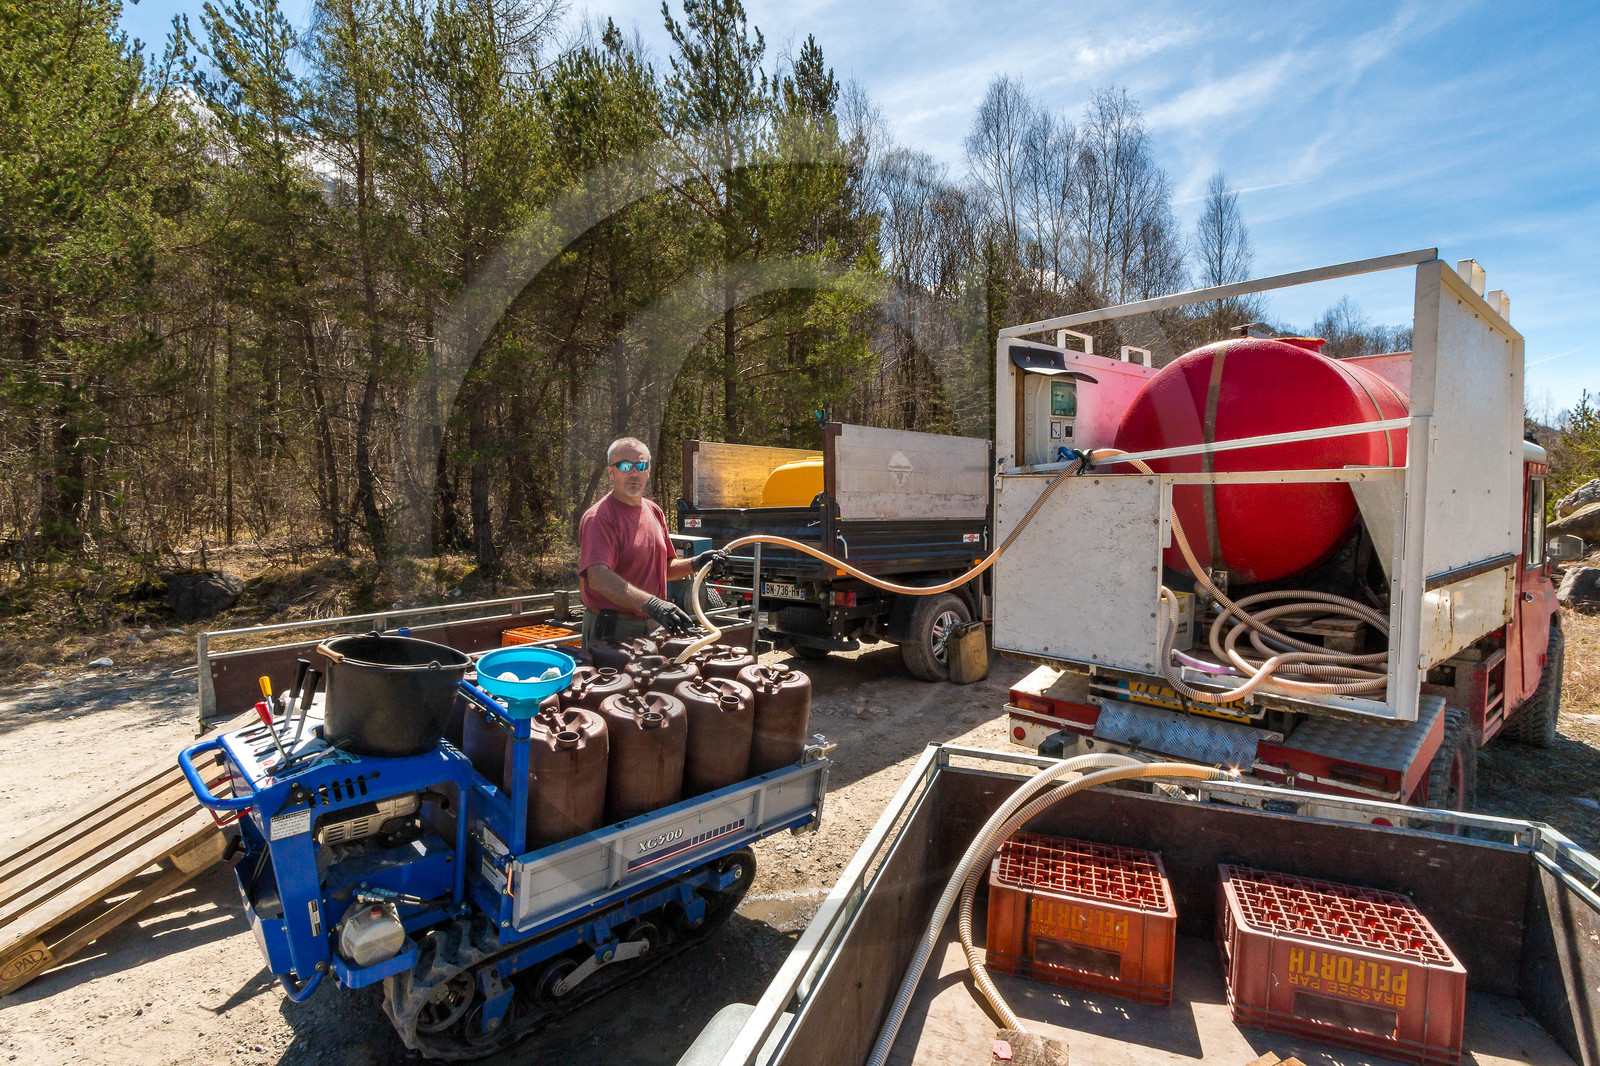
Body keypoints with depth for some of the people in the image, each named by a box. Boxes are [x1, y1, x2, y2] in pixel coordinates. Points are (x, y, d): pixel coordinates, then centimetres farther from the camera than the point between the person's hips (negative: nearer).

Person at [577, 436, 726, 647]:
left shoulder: (654, 511, 12)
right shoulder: (598, 518, -14)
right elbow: (598, 578, -29)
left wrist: (695, 564, 2)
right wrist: (651, 604, -40)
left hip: (653, 627, 7)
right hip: (612, 630, -7)